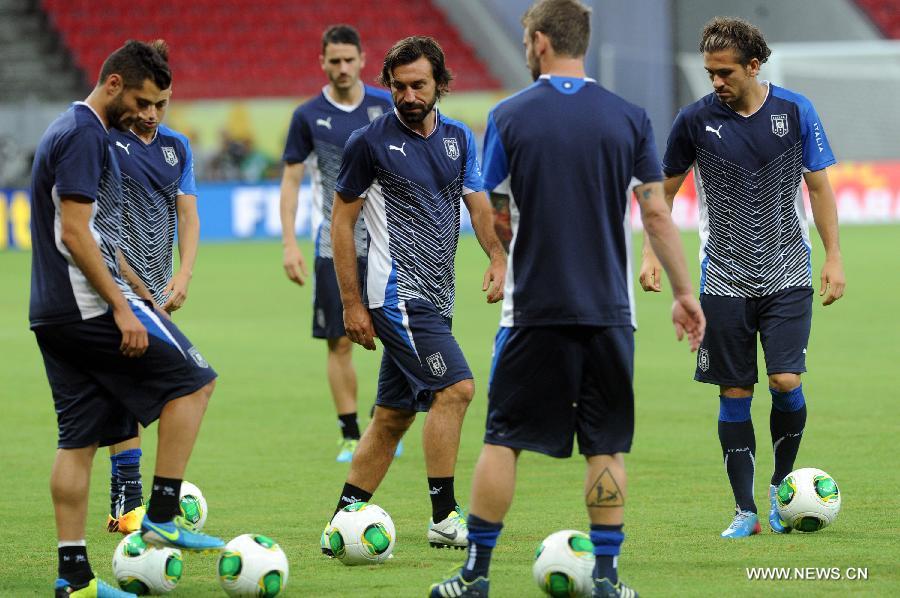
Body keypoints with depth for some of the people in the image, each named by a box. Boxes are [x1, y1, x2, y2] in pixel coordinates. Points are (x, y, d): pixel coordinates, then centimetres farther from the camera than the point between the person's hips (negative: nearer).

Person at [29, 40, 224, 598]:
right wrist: (123, 309, -20)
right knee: (192, 380, -1)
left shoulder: (74, 131, 20)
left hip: (55, 314, 10)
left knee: (80, 438, 8)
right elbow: (75, 236, -19)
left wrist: (139, 296, 27)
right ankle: (162, 516, -3)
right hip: (91, 305, -10)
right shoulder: (84, 135, -13)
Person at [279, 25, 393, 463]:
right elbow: (290, 181, 3)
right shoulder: (308, 116, 0)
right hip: (334, 245, 0)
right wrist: (289, 244, -5)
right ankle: (350, 435, 7)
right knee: (340, 342, -1)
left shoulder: (385, 106, 2)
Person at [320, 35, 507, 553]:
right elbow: (342, 222, -2)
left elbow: (478, 204, 12)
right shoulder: (371, 142, -6)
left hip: (435, 297, 7)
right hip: (396, 293, -7)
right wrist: (352, 304, -6)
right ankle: (445, 518, -15)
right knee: (456, 387, -18)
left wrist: (498, 257, -9)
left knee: (394, 416, 8)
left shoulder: (459, 138, 11)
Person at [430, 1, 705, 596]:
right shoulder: (630, 118, 1)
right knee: (607, 446, 7)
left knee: (502, 439, 6)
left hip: (534, 308, -1)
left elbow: (494, 219, 1)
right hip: (609, 312, 1)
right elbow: (657, 216, 0)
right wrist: (685, 293, 7)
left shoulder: (509, 117, -3)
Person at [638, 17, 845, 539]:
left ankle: (782, 485, 12)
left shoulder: (795, 111, -3)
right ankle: (745, 511, 8)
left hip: (787, 275, -1)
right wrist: (652, 255, 3)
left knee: (786, 381, -12)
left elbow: (819, 185, 4)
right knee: (735, 393, 0)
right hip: (724, 278, 1)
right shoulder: (696, 119, -3)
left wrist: (834, 257, 0)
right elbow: (665, 189, 10)